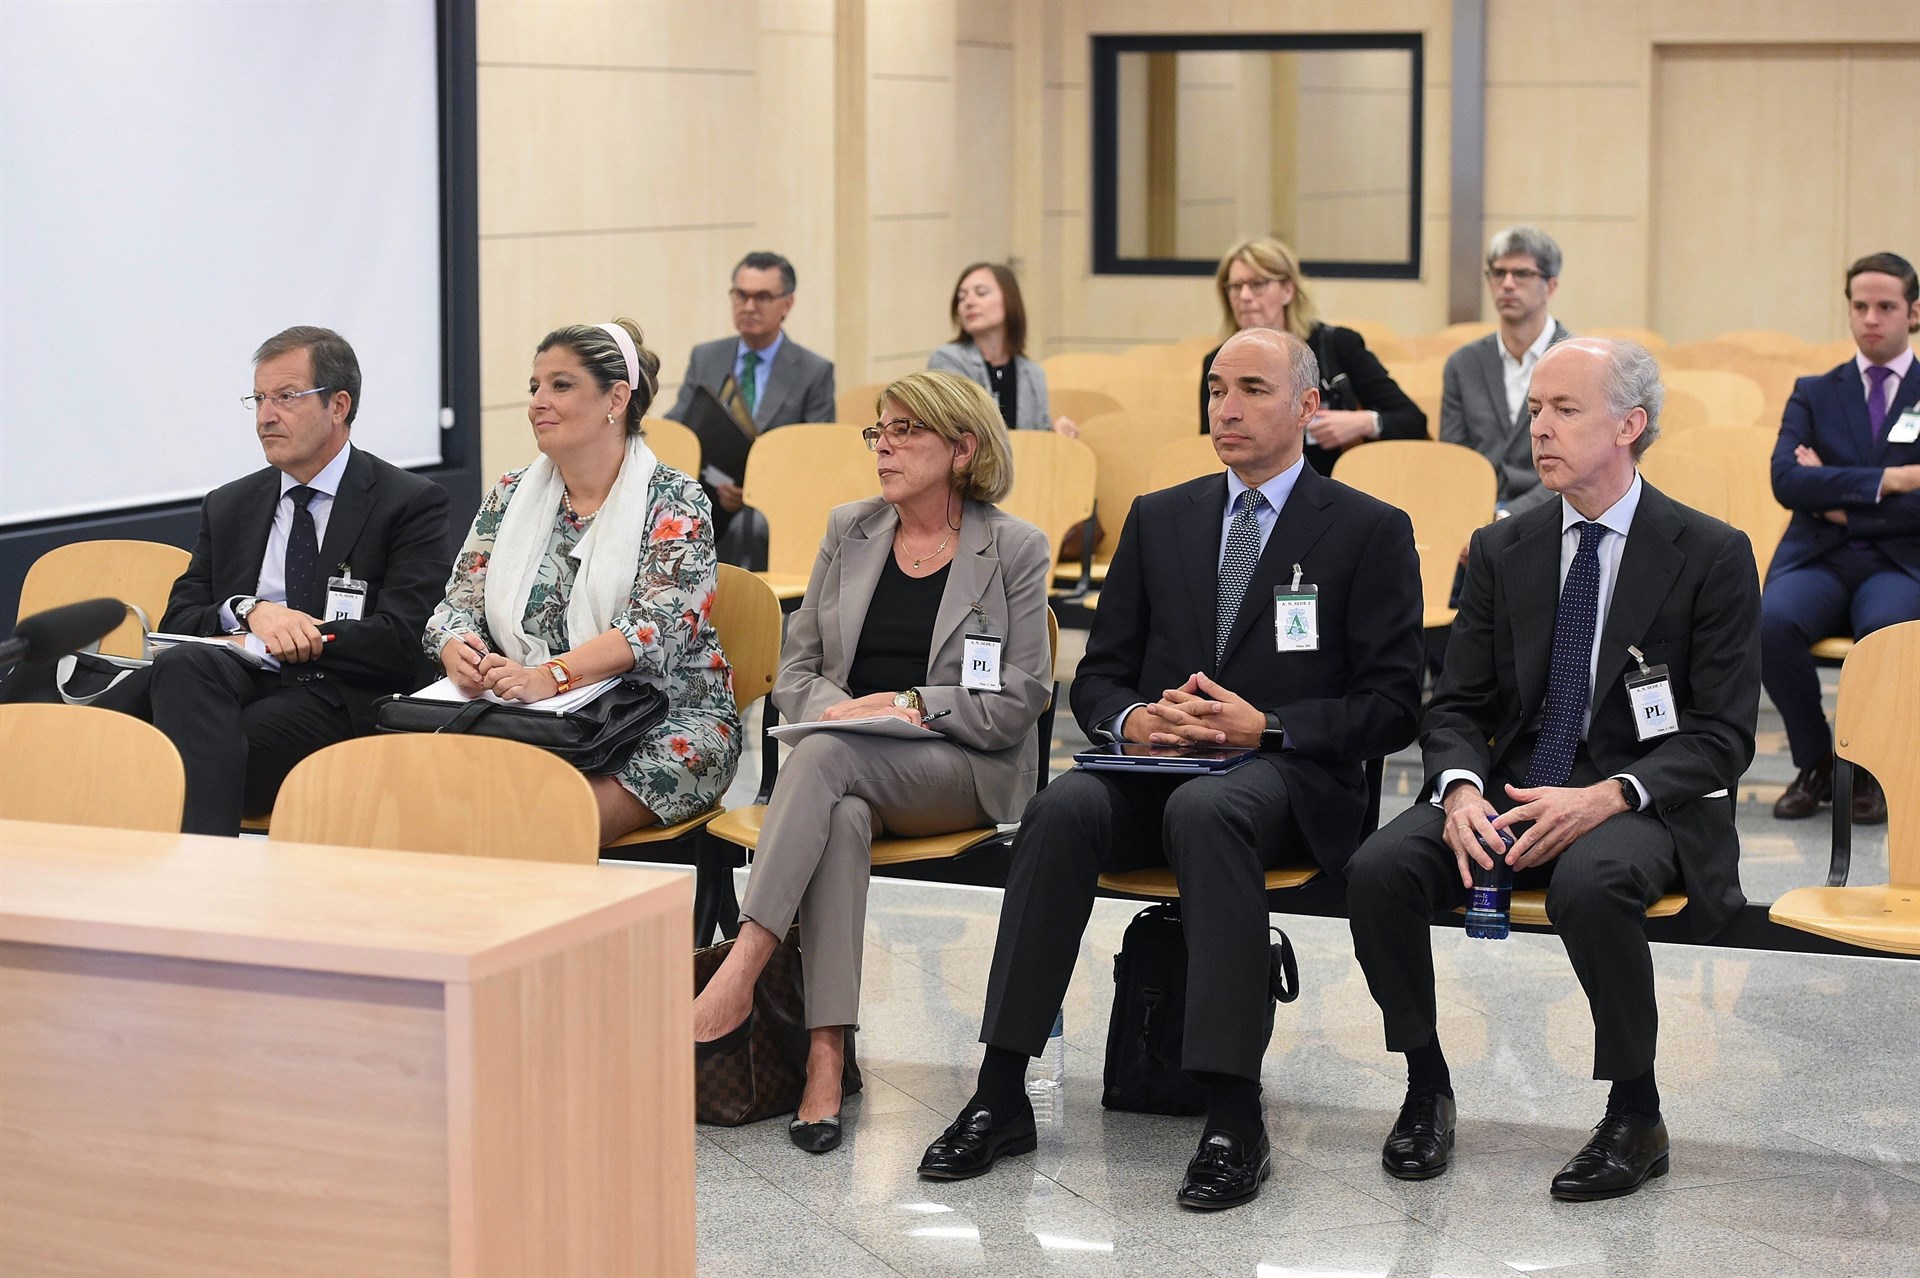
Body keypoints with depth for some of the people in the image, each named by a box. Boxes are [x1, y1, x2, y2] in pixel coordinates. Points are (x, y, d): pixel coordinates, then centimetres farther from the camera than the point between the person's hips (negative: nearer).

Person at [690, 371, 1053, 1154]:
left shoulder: (1014, 550, 4)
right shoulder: (848, 532, 16)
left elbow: (1021, 698, -2)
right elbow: (795, 670, 14)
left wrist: (915, 705, -14)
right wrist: (838, 705, -8)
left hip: (963, 771, -3)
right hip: (850, 771, 3)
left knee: (825, 759, -35)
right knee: (840, 817, -36)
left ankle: (737, 979, -43)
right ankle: (825, 1055, -44)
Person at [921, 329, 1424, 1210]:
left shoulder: (1371, 532, 6)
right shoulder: (1159, 519, 18)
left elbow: (1391, 706, -1)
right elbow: (1097, 675, 17)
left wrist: (1265, 727, -14)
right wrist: (1133, 719, -7)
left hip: (1288, 779, -4)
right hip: (1155, 768, 4)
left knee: (1203, 810, -38)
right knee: (1061, 808, -30)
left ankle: (1233, 1118, -39)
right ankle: (1000, 1096, -28)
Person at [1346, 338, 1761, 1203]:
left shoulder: (1710, 555, -2)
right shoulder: (1501, 550, 10)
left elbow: (1721, 735, -6)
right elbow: (1456, 707, 9)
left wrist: (1605, 798, -23)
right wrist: (1461, 790, -15)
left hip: (1640, 799, -4)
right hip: (1512, 785, 4)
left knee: (1589, 884, -38)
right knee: (1378, 871, -24)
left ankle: (1636, 1118, -17)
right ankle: (1427, 1089, -3)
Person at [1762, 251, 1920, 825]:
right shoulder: (1813, 393, 15)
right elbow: (1786, 481, -4)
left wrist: (1840, 501, -6)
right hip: (1818, 561, 2)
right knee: (1770, 621, -32)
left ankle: (1869, 769, -10)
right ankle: (1815, 764, -8)